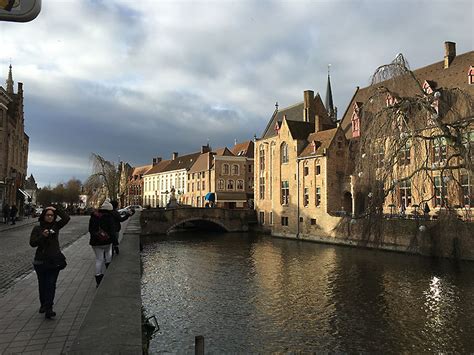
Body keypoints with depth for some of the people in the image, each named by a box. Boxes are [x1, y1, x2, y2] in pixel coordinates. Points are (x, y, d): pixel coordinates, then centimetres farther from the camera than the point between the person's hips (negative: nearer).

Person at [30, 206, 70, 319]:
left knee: (51, 284, -6)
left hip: (54, 261, 0)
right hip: (41, 261, 0)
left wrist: (57, 210, -6)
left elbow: (66, 218, -7)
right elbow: (32, 243, -6)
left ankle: (48, 309, -7)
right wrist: (43, 236, -19)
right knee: (42, 284, 12)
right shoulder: (37, 228, 1)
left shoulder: (56, 226, 5)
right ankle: (43, 304, 30)